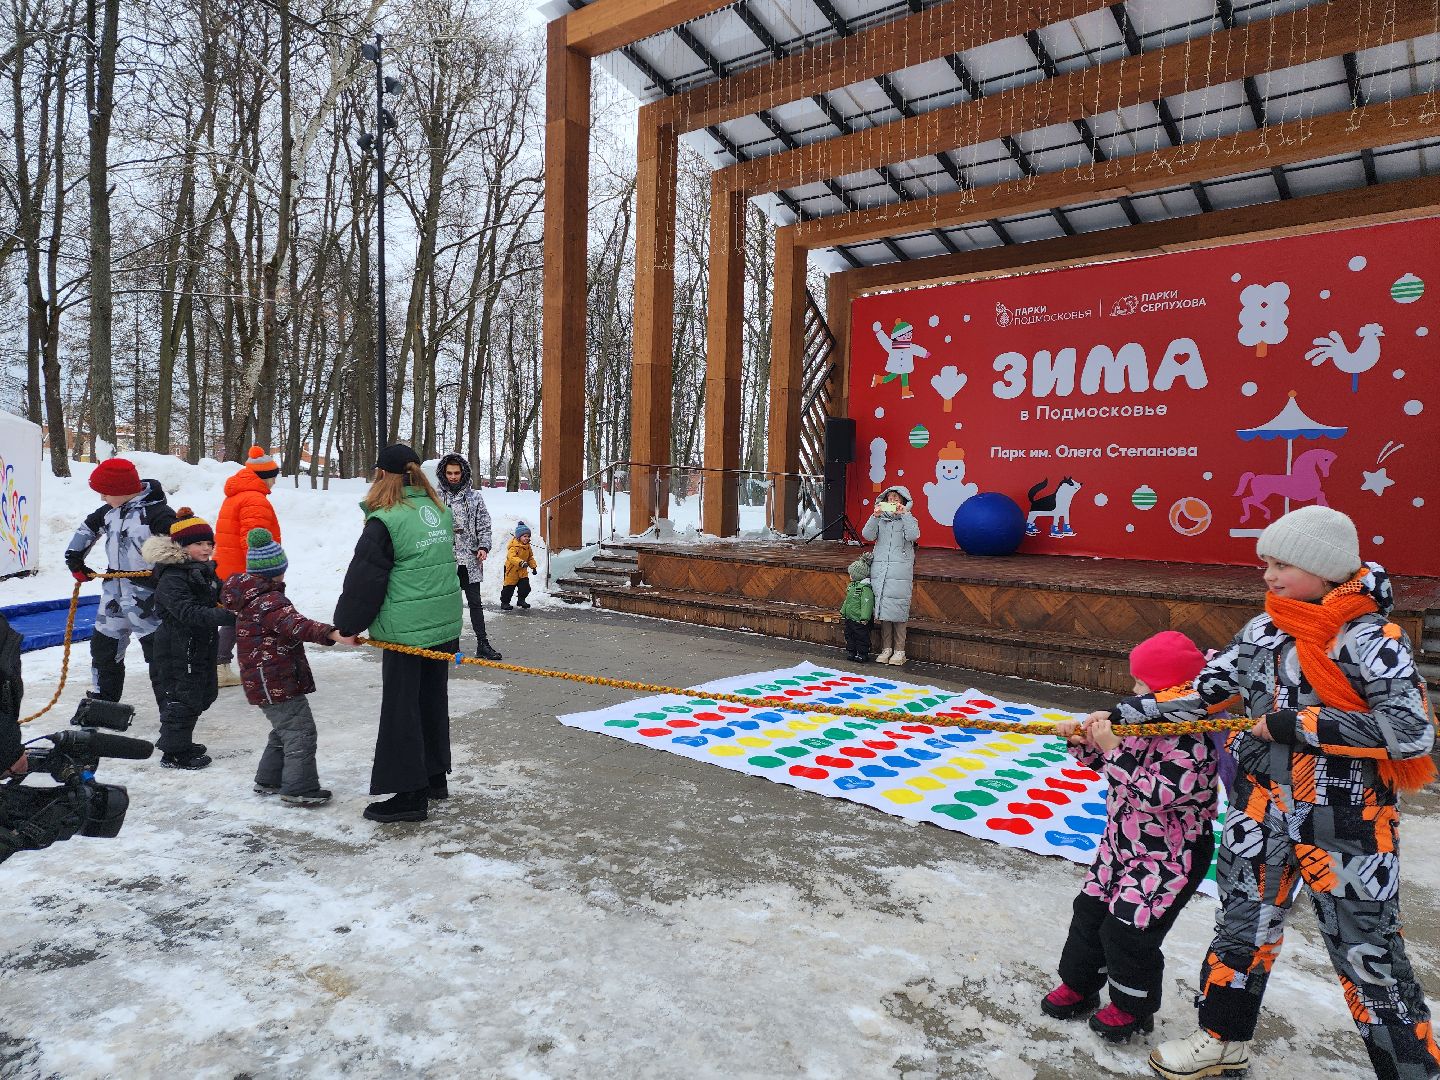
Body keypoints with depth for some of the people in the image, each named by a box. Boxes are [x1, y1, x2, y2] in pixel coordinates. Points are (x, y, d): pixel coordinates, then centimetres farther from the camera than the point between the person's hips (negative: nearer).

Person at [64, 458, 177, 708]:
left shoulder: (157, 512, -18)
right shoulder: (110, 511, 8)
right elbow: (88, 527, 25)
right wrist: (75, 560, 25)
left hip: (147, 594, -8)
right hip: (114, 591, 9)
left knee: (157, 650, -7)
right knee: (103, 645, 19)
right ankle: (101, 700, 36)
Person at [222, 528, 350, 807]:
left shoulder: (249, 598, 10)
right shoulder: (269, 602, -21)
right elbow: (296, 625, -38)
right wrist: (332, 633, -51)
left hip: (261, 681, 11)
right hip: (277, 683, -11)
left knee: (284, 729, 22)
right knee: (300, 730, -6)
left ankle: (268, 779, 31)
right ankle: (298, 789, -3)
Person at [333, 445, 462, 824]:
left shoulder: (385, 521, -13)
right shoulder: (439, 511, 7)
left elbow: (364, 580, -10)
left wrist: (347, 625, 0)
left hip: (407, 629, -7)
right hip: (445, 624, 7)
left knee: (402, 708, 3)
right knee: (434, 700, 18)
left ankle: (410, 794, 8)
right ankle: (436, 776, 30)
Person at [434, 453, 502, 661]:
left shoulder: (474, 496, 6)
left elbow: (484, 525, 8)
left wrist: (483, 546, -5)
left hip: (470, 559, 1)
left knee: (475, 602, 6)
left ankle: (483, 644, 10)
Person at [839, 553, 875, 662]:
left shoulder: (866, 588, -19)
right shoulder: (852, 585, 10)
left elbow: (867, 604, -23)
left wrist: (864, 617, -26)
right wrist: (843, 612, 23)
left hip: (859, 620, -9)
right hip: (850, 618, 9)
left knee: (861, 637, 2)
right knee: (849, 635, 16)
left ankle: (862, 654, 11)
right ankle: (851, 651, 27)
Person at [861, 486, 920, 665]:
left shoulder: (908, 519, 6)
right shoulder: (880, 519, 12)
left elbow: (913, 536, -13)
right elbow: (867, 535, -3)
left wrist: (904, 514, -15)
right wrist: (875, 515, -13)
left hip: (900, 571, -3)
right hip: (880, 570, 3)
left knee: (897, 610, -5)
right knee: (882, 609, 3)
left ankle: (899, 650, 2)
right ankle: (886, 648, 12)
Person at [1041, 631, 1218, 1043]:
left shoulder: (1193, 741, -26)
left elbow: (1155, 794, -34)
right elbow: (1104, 762, 13)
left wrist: (1114, 749, -34)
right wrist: (1082, 740, -6)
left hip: (1169, 857, -8)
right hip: (1121, 843, 9)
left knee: (1128, 927, -2)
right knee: (1090, 909, 14)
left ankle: (1134, 1008, 24)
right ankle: (1079, 985, 34)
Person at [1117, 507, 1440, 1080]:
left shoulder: (1370, 640, -16)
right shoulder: (1261, 633, 2)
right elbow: (1202, 694, 7)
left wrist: (1295, 723, -23)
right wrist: (1119, 714, 2)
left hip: (1345, 822, -6)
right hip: (1263, 810, 6)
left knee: (1367, 952, 5)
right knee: (1243, 924, 19)